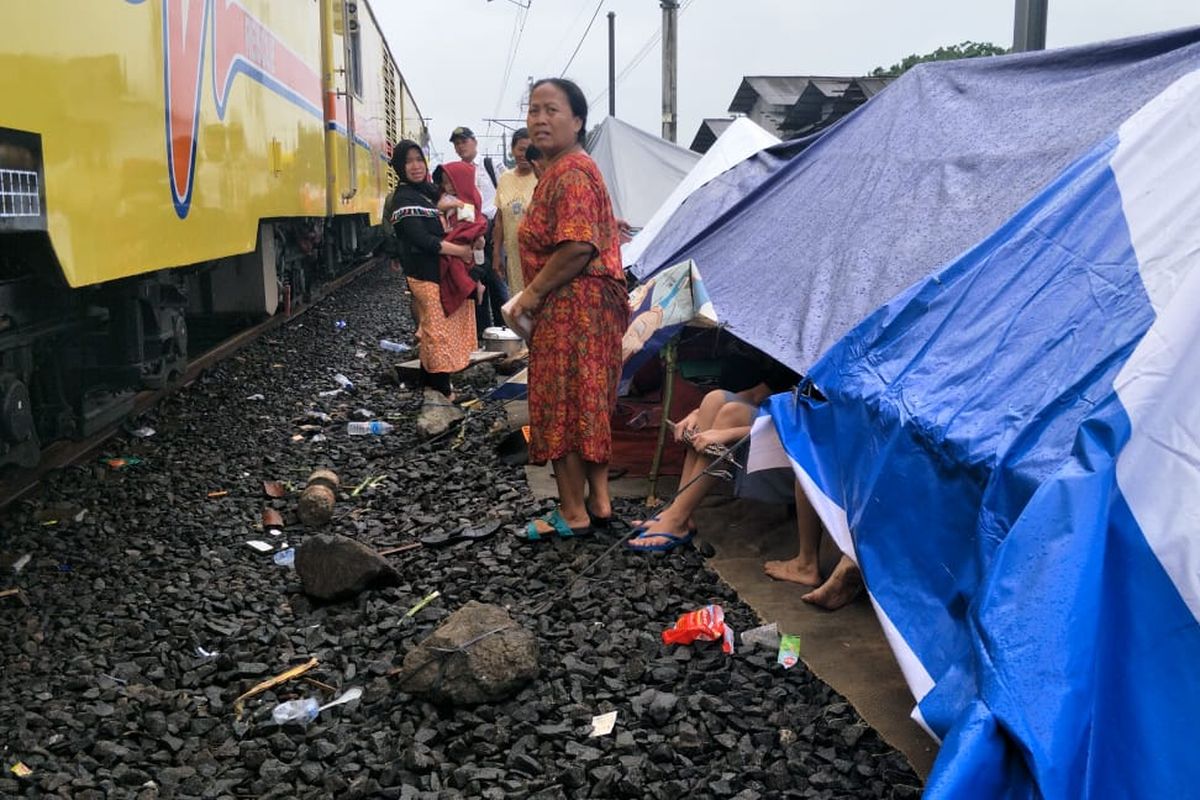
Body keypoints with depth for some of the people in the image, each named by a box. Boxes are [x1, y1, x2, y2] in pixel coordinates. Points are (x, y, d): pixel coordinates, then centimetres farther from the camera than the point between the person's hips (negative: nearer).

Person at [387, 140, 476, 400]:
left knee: (431, 332, 14)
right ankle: (443, 392, 0)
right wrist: (460, 251, -18)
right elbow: (422, 239, -23)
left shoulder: (427, 190, 14)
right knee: (438, 333, -6)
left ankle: (431, 383, 23)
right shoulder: (404, 199, -13)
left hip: (440, 271, 9)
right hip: (427, 276, -9)